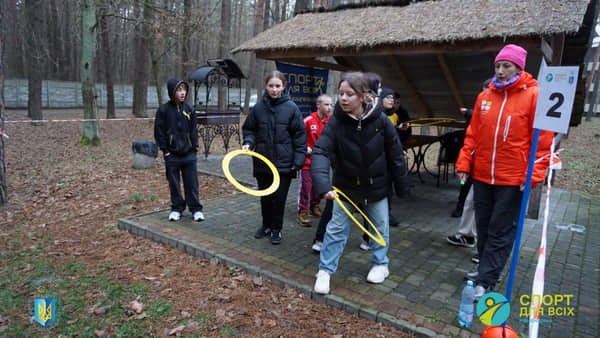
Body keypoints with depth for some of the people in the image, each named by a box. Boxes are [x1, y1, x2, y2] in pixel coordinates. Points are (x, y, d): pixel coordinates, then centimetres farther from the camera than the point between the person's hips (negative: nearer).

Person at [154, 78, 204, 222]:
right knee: (174, 183, 9)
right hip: (172, 155, -1)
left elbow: (193, 130, 9)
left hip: (189, 154, 1)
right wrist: (165, 149, -3)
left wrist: (194, 148, 4)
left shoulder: (189, 109, 5)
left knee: (192, 183, 5)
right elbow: (159, 132, 1)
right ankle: (177, 208, 24)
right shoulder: (163, 110, -2)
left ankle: (196, 209, 16)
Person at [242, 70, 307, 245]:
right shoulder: (258, 108, 1)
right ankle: (267, 225, 35)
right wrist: (248, 142, -9)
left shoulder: (291, 108, -5)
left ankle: (276, 229, 23)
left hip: (283, 163, -2)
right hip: (262, 162, 3)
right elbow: (249, 129, 12)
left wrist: (298, 160, -8)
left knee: (280, 198, 5)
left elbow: (300, 135, -2)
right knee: (265, 197, 15)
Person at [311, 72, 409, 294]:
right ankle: (325, 270, 17)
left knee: (379, 226, 16)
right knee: (336, 228, 4)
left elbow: (395, 153, -6)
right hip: (346, 185, -1)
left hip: (376, 185, 1)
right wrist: (323, 185, -44)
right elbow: (320, 152, -29)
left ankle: (380, 264, 38)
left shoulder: (380, 120, -17)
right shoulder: (336, 122, -19)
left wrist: (401, 183, 1)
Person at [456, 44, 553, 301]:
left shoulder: (534, 96, -5)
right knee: (484, 227, 15)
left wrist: (533, 175, -13)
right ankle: (487, 267, 31)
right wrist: (464, 163, 6)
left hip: (513, 179, -5)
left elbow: (542, 140, -8)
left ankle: (485, 281, 9)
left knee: (500, 231, 1)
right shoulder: (485, 96, 8)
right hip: (481, 175, 5)